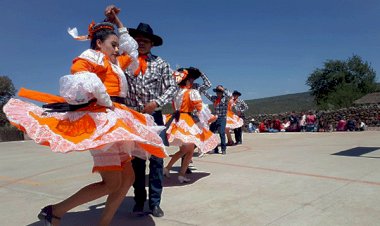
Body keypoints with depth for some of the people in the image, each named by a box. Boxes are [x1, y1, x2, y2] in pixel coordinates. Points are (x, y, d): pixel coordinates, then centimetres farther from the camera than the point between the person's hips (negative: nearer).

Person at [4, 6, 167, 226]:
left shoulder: (115, 63, 25)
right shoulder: (94, 57, 0)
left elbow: (131, 49, 38)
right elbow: (78, 71, -22)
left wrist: (117, 21, 36)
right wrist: (105, 100, -18)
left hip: (114, 122, 10)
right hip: (100, 119, -10)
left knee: (128, 178, 6)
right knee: (112, 183, -14)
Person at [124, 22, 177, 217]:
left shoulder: (160, 63, 6)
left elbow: (171, 87, 3)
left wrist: (157, 102, -10)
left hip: (154, 116, 0)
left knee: (156, 159, -1)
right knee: (136, 159, 8)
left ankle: (155, 202, 10)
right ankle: (139, 200, 22)